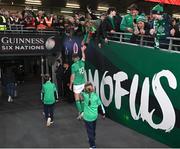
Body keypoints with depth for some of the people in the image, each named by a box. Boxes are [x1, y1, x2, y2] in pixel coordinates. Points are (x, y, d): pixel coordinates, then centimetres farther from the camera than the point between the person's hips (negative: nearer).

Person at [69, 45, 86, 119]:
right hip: (83, 84, 6)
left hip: (77, 85, -5)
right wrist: (82, 51, 37)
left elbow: (72, 76, -12)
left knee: (77, 100, 1)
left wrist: (70, 85, -2)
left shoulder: (73, 66, -14)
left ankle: (80, 113, -4)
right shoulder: (82, 62, 1)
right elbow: (83, 58, 24)